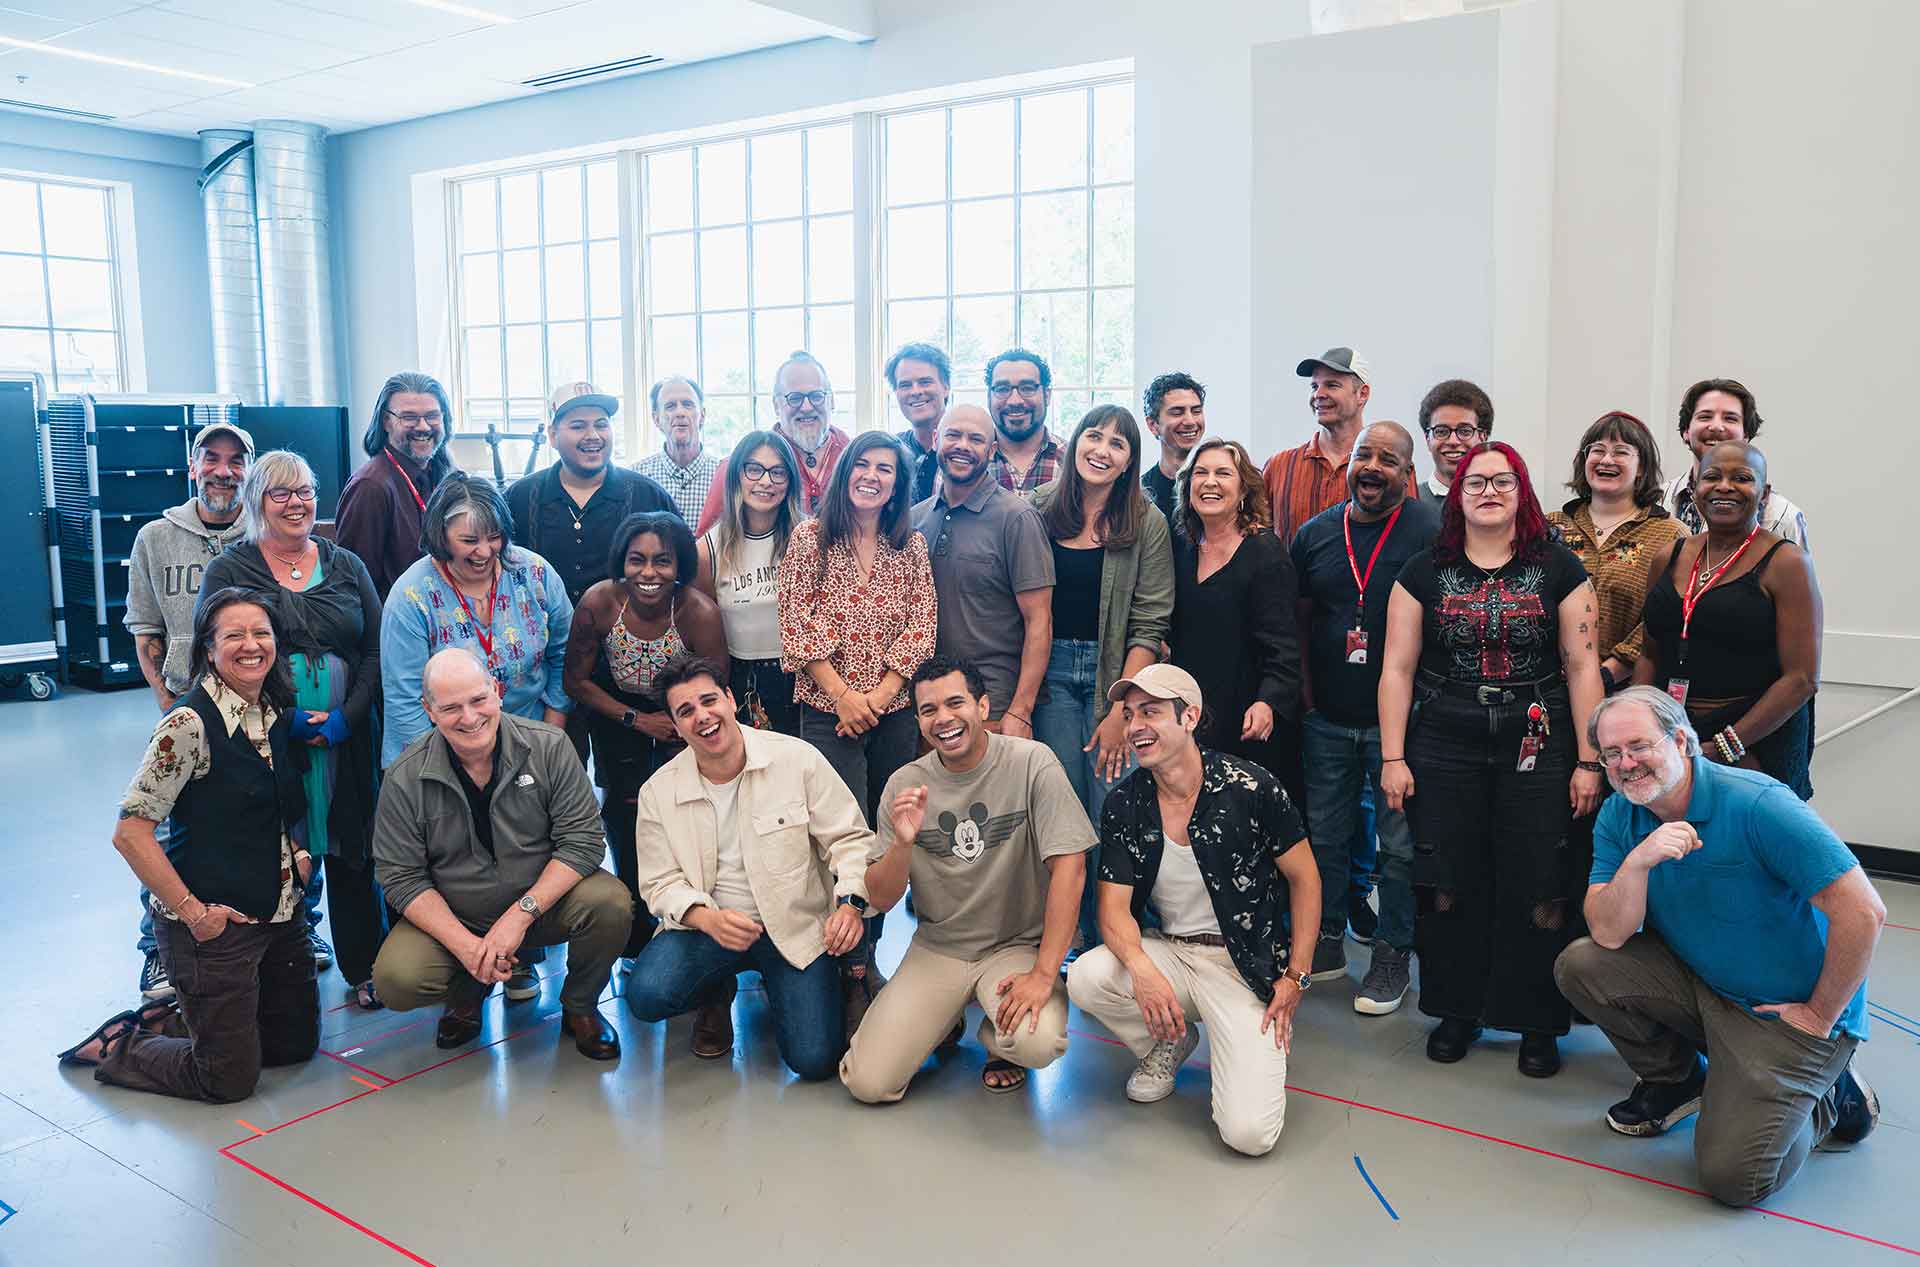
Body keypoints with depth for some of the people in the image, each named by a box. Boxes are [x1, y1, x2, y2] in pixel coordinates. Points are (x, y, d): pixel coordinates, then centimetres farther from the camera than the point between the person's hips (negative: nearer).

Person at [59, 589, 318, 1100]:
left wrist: (299, 855, 5)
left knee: (297, 1042, 19)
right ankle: (115, 1048, 26)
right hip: (214, 923, -8)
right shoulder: (190, 723, -20)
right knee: (231, 1077, 3)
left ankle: (161, 1023, 35)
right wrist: (192, 911, -19)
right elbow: (129, 832, -20)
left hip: (280, 914, 8)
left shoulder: (278, 713, 4)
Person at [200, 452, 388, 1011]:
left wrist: (347, 716, -8)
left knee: (352, 856, 7)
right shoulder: (229, 572, 3)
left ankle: (364, 968, 19)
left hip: (347, 739, 2)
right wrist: (285, 719, -13)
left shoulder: (346, 566, 10)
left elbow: (375, 650, 6)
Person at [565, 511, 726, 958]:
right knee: (626, 808, -3)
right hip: (616, 709, 1)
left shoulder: (700, 613, -31)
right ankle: (636, 934, 16)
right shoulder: (599, 603, -27)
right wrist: (637, 720, -16)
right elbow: (576, 680, -10)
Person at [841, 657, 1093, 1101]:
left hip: (1017, 945, -2)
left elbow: (1069, 867, -17)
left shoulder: (1031, 762, -12)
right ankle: (946, 1019, 19)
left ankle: (998, 1038, 6)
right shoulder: (904, 784, -3)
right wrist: (903, 842, -23)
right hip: (937, 948, 3)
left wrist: (1044, 973, -22)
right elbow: (879, 899, -1)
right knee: (867, 1083, -12)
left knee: (1037, 1042, -32)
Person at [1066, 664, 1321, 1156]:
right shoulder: (1123, 806, -2)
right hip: (1167, 953, 4)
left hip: (1246, 966, -4)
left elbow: (1304, 878, -2)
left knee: (1249, 1133, -20)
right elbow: (1114, 906, -6)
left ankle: (1254, 1049, 16)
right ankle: (1169, 1042, 5)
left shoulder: (1250, 788, -12)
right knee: (1085, 977, -28)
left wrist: (1297, 978, -6)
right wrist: (1141, 968, -27)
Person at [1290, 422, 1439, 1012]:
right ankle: (1326, 944, 29)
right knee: (1324, 836, 14)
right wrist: (1305, 696, 10)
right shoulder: (1316, 534, 6)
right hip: (1327, 719, 4)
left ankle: (1392, 956, 20)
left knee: (1400, 844, 5)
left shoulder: (1430, 531, -7)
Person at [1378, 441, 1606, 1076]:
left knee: (1538, 892, 0)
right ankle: (1458, 1011, 23)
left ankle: (1538, 1023, 17)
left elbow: (1582, 667, 2)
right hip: (1443, 753, 1)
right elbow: (1397, 668, 5)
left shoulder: (1559, 568, 4)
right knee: (1447, 887, 5)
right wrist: (1392, 757, 0)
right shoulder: (1424, 572, 6)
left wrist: (1588, 761, -2)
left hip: (1537, 750, -1)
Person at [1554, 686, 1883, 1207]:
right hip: (1701, 985, 6)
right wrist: (1637, 862, -31)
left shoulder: (1757, 806, -24)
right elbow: (1610, 935, -13)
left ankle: (1833, 1098, 14)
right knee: (1580, 964, -16)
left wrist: (1822, 1018, -17)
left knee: (1732, 1177, -17)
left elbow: (1863, 912, -26)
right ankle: (1677, 1081, 9)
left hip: (1789, 1011, -6)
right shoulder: (1619, 817, -5)